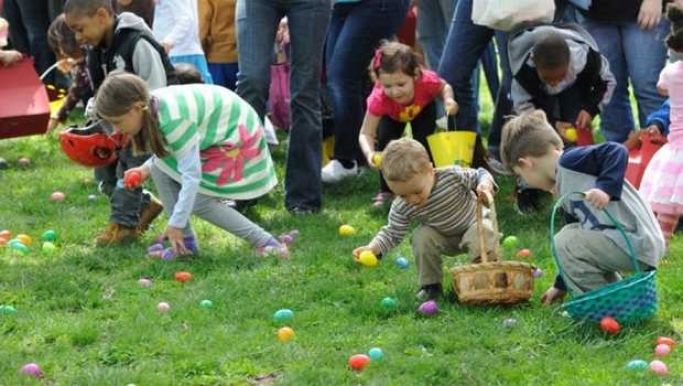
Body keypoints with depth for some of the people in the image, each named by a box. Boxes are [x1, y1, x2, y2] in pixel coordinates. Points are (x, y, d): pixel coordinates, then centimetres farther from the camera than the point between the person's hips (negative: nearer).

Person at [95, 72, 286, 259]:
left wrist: (176, 224, -27)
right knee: (160, 167, -3)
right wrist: (146, 168, -8)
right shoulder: (151, 107, -8)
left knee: (199, 201, -13)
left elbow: (191, 175, -31)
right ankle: (186, 243, 4)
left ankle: (266, 243, -6)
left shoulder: (174, 119, -34)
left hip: (237, 135, -9)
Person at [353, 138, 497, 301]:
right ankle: (430, 284, -6)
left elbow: (480, 175, -17)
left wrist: (485, 186, -41)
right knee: (421, 237, -26)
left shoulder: (453, 176, -31)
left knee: (483, 232, -34)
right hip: (445, 238, 3)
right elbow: (392, 233, -15)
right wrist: (371, 248, -33)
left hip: (474, 221, -3)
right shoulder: (401, 208, -24)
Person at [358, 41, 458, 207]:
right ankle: (386, 191, 0)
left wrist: (448, 100, -40)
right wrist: (370, 153, -61)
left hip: (423, 108, 0)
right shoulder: (379, 99, -45)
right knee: (385, 140, -19)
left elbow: (444, 87, -17)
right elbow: (366, 133, -40)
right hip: (392, 115, 0)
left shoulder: (427, 81, -43)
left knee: (423, 142, -18)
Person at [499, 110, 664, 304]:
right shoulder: (565, 187, 21)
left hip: (639, 244, -10)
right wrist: (561, 286, 36)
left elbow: (616, 152, -22)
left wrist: (606, 187, -34)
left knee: (564, 243, -9)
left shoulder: (570, 161, -9)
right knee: (570, 234, 23)